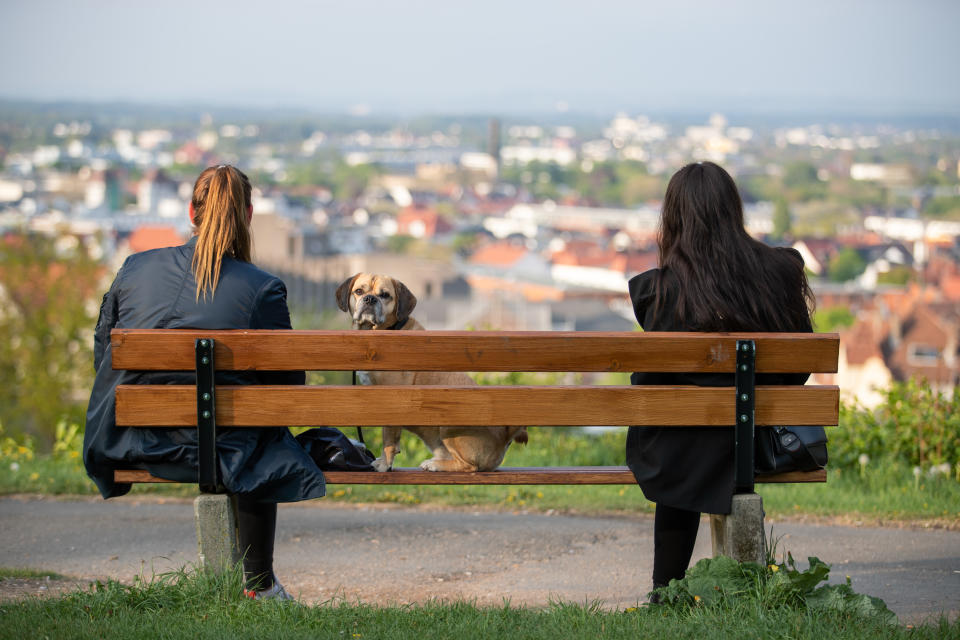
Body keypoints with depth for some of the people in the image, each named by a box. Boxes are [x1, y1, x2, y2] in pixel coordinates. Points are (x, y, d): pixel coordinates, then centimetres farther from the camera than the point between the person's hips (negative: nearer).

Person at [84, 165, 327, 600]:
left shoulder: (135, 268, 0)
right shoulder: (263, 290, -11)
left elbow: (102, 351, 9)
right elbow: (288, 383, -5)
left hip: (125, 439, 4)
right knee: (265, 455, 32)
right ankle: (259, 585, 42)